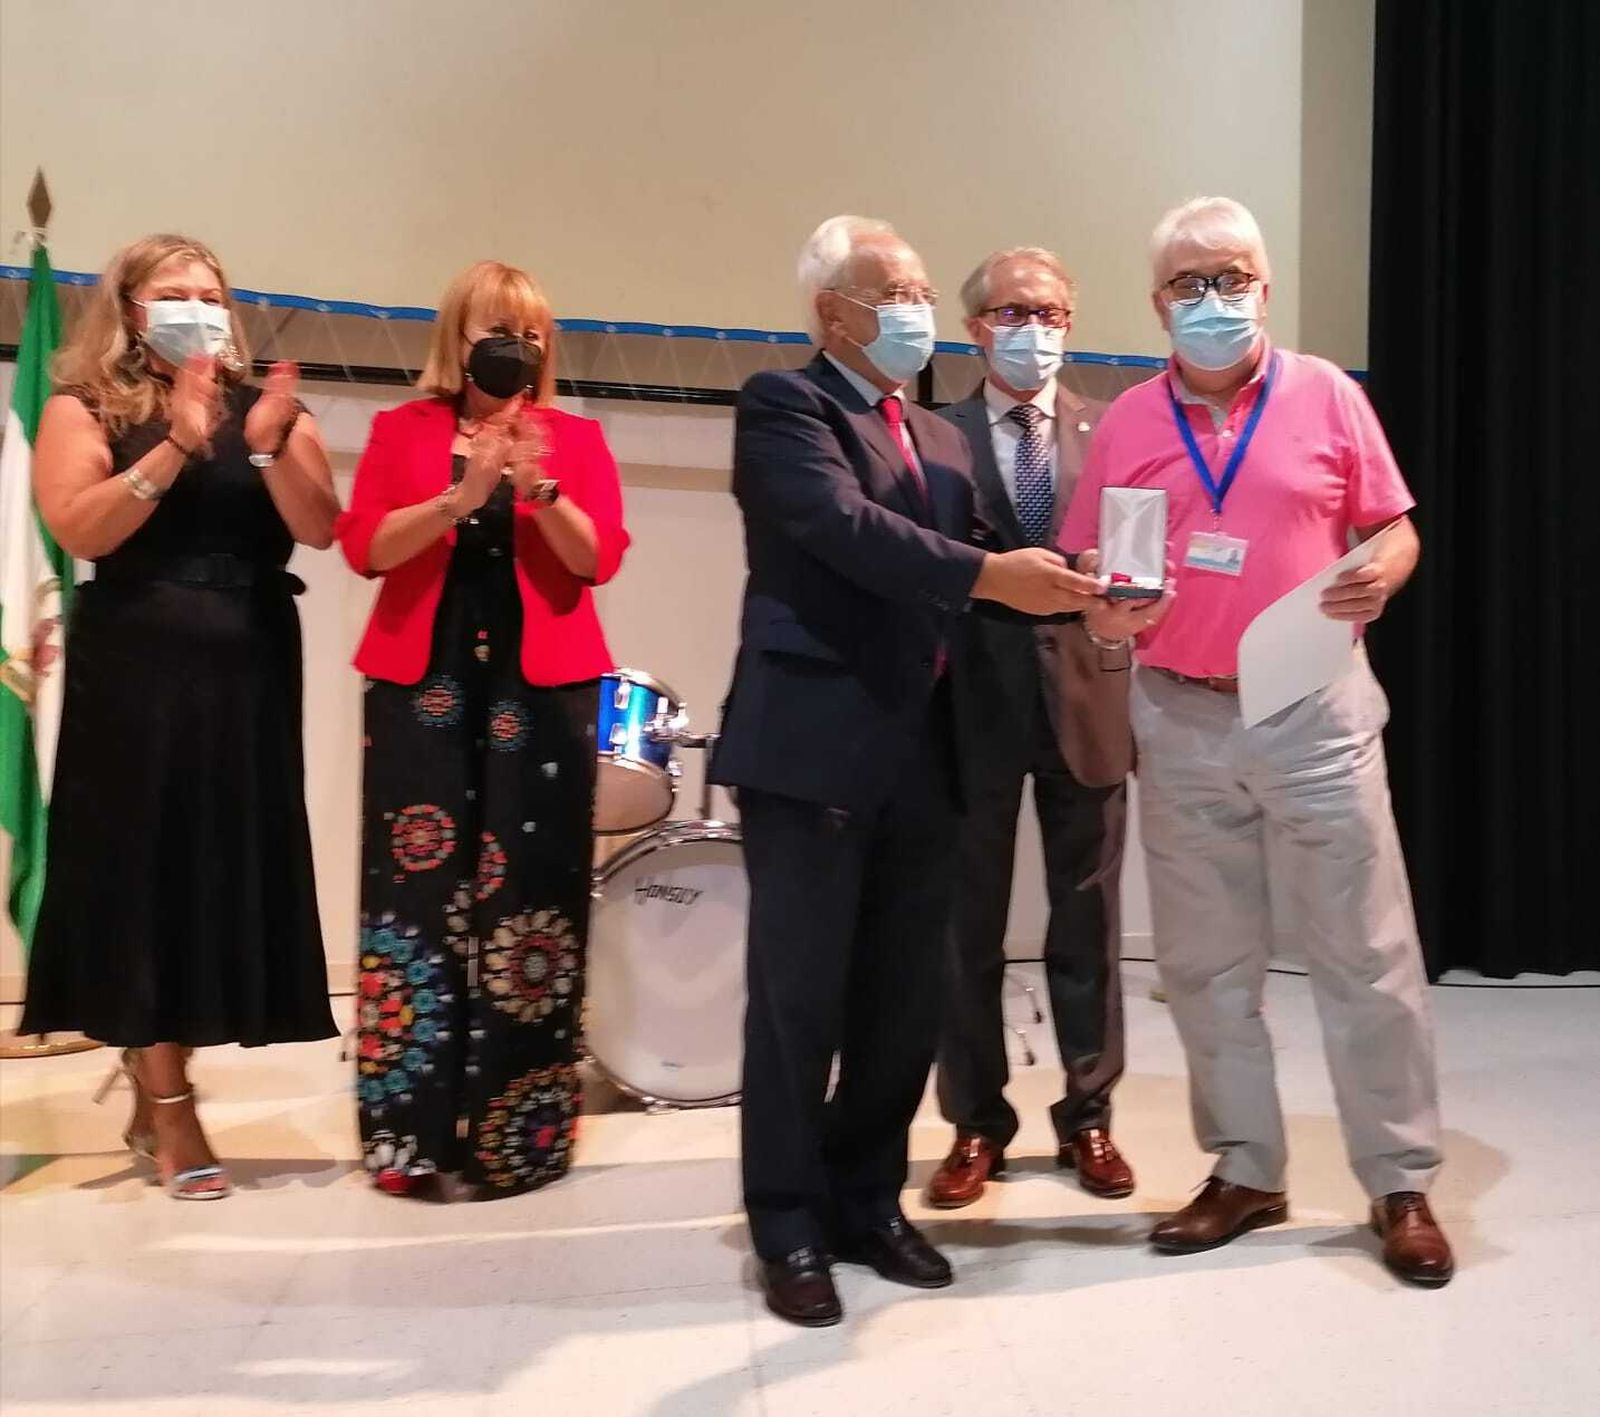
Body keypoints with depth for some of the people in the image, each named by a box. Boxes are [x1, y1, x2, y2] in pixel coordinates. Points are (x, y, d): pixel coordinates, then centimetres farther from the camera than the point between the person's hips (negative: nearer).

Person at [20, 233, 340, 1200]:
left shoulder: (267, 408, 11)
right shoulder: (84, 408, 5)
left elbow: (321, 529, -4)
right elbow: (79, 530, -12)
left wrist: (267, 446, -17)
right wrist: (177, 448, -18)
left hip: (248, 674, 3)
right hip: (133, 676, -2)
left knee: (224, 868, 4)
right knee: (144, 869, -2)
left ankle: (151, 1090, 20)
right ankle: (170, 1108, 7)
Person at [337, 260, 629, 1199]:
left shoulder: (577, 437, 11)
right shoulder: (404, 429, 10)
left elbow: (599, 558, -2)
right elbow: (366, 547, -3)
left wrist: (542, 490, -17)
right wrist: (460, 496, -16)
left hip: (543, 685, 0)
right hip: (423, 682, 0)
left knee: (528, 892, -1)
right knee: (422, 892, -1)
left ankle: (514, 1128, 9)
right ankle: (416, 1128, 9)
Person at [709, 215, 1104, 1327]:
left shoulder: (943, 439, 21)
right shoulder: (783, 403, -2)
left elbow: (958, 571, 16)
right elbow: (846, 527, -18)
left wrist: (1063, 590, 0)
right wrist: (990, 576, -25)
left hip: (920, 753, 7)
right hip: (813, 746, -7)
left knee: (906, 1001, 12)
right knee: (800, 999, 3)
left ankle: (869, 1201, 30)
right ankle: (792, 1227, 19)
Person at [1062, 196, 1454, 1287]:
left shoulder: (1327, 396, 2)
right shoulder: (1126, 425, 6)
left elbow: (1395, 531, 5)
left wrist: (1379, 576, -17)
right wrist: (1107, 614, -14)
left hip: (1316, 708, -2)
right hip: (1182, 718, 2)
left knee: (1365, 953, 4)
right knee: (1207, 964, 9)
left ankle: (1403, 1185, 19)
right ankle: (1245, 1171, 25)